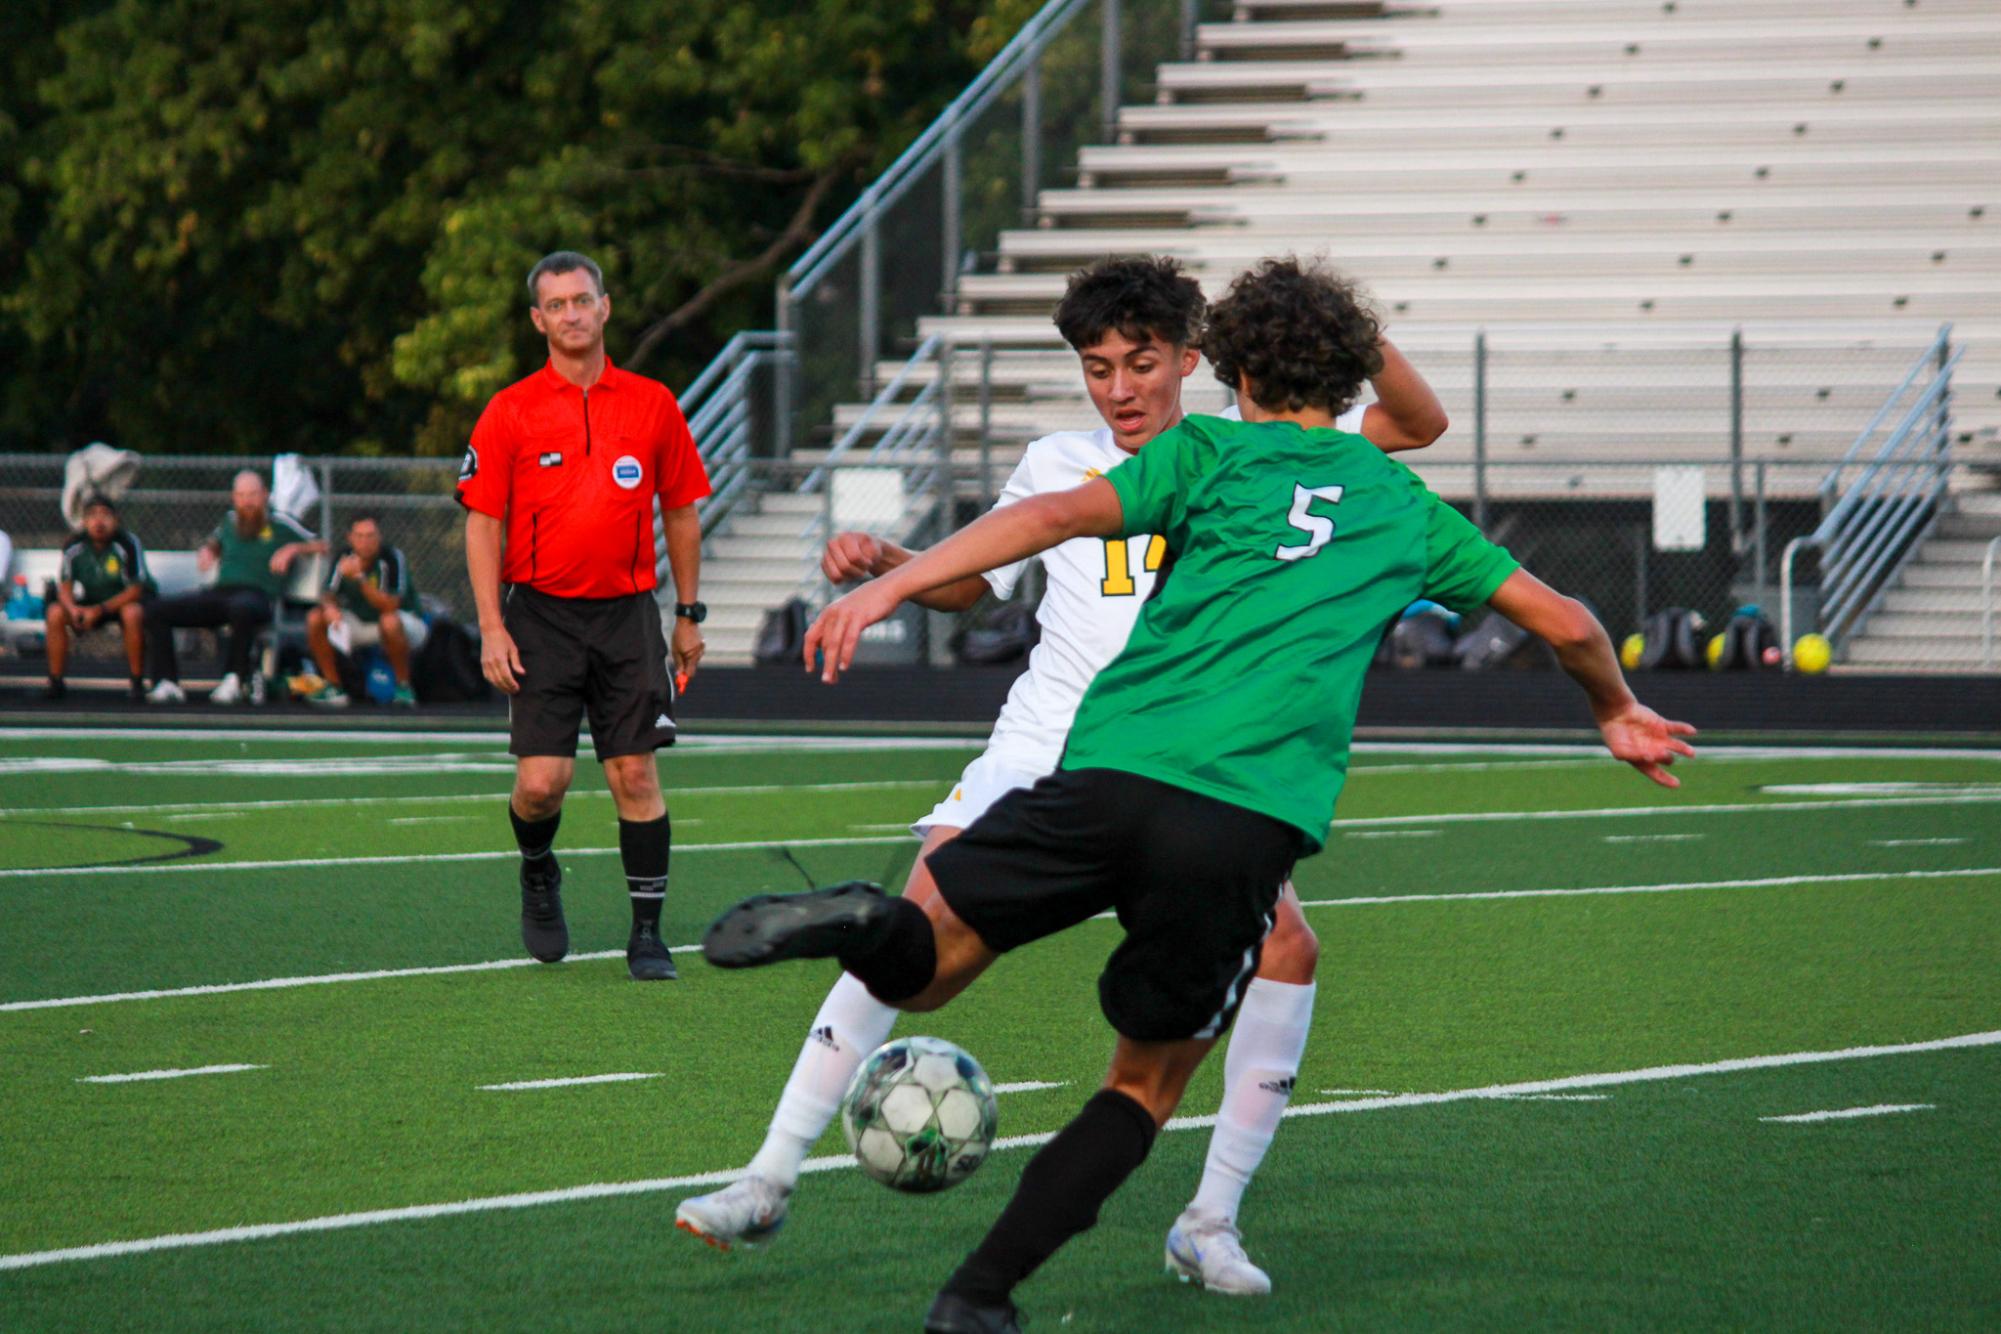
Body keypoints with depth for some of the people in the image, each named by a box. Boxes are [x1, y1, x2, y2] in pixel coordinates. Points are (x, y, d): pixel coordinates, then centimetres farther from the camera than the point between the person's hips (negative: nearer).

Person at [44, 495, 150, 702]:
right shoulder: (74, 545, -12)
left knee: (133, 613, -37)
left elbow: (135, 590, -21)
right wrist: (72, 608, -29)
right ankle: (55, 683, -11)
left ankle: (137, 683, -25)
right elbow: (64, 586, -6)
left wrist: (100, 610, -30)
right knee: (56, 613, -21)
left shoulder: (128, 544, -22)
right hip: (90, 601, 4)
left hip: (123, 600, -3)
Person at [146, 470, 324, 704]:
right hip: (220, 590, 6)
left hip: (259, 595, -6)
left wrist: (293, 549, -10)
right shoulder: (230, 521, 21)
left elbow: (321, 547, 7)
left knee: (241, 608, -45)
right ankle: (167, 683, -19)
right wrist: (205, 552, 17)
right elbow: (212, 544, 40)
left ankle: (235, 681, -34)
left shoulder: (280, 524, 7)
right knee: (157, 611, -12)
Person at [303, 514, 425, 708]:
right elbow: (328, 594, -3)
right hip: (362, 623, 5)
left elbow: (390, 605, -32)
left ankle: (403, 687, -20)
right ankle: (334, 688, -6)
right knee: (315, 618, -12)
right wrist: (329, 606, -28)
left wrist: (360, 578, -42)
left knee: (390, 621, -40)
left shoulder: (392, 559, -23)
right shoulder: (345, 558, -8)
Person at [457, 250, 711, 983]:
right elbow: (483, 523, 1)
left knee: (636, 772, -4)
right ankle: (538, 872, 25)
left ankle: (647, 934, 3)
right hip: (542, 615, -1)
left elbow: (681, 510, 14)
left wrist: (689, 613, 14)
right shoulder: (510, 412, 0)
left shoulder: (652, 405, 6)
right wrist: (492, 628, -6)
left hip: (627, 615, 1)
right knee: (541, 781, -7)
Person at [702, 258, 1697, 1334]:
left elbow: (1063, 514, -2)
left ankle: (871, 926, -27)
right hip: (1253, 822, 1)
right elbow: (1566, 624, 28)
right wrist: (1618, 713, 48)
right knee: (1149, 1081, 16)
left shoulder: (1213, 453, 15)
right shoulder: (1405, 506, 23)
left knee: (925, 968, 11)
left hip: (1112, 771, -1)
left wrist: (892, 584, -7)